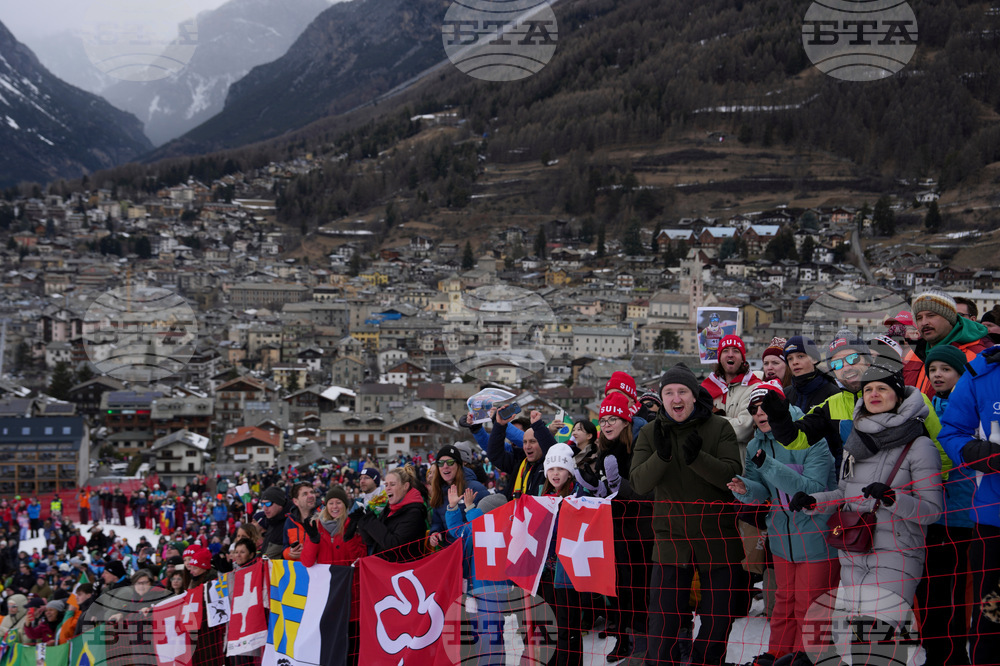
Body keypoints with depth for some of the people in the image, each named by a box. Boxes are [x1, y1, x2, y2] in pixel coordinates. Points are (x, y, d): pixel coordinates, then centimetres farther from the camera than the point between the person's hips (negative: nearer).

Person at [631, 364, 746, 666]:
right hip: (670, 538, 0)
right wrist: (661, 455, -26)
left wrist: (697, 458, -29)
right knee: (662, 629, -3)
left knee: (717, 625, 8)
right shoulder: (650, 433, 2)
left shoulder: (719, 428, -2)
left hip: (718, 539, 0)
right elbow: (639, 484, -8)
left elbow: (733, 476, -13)